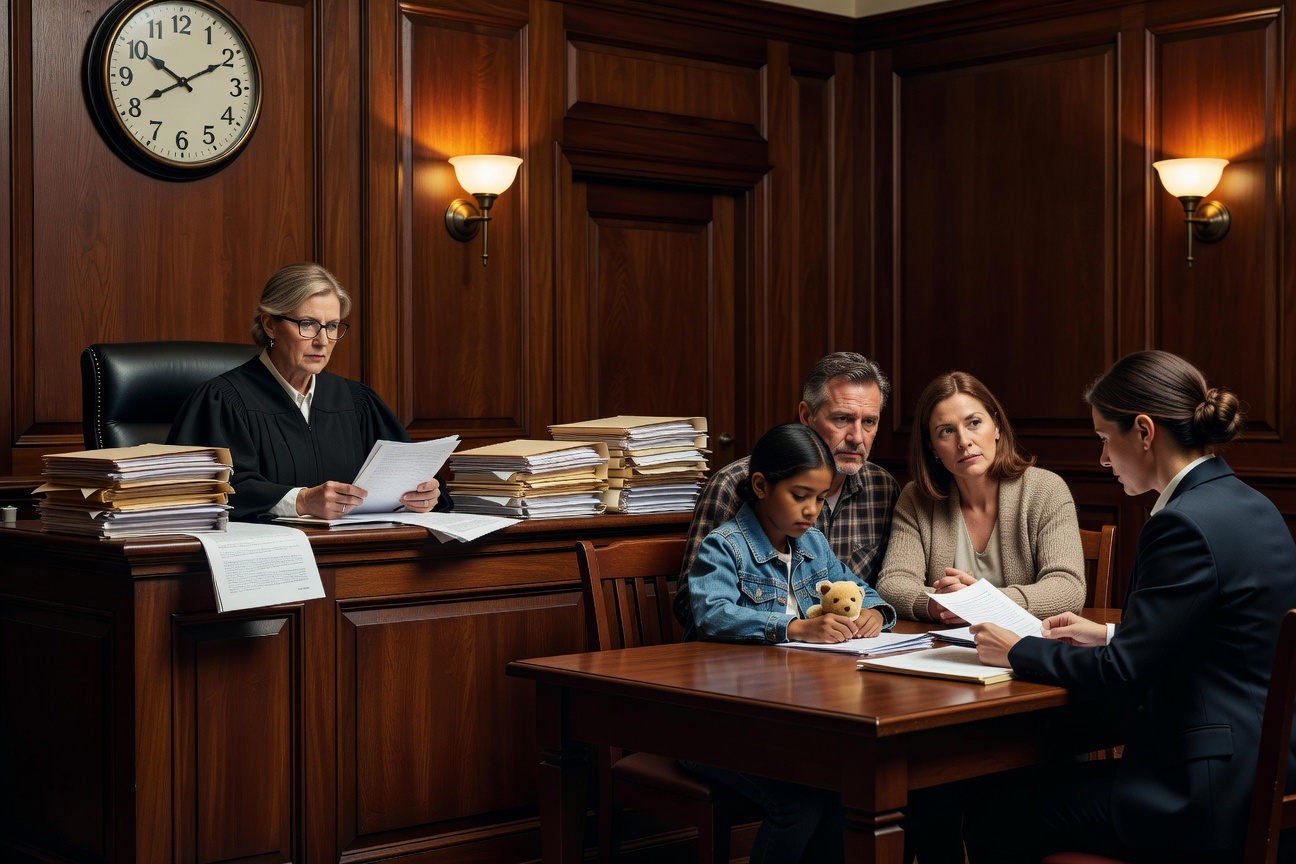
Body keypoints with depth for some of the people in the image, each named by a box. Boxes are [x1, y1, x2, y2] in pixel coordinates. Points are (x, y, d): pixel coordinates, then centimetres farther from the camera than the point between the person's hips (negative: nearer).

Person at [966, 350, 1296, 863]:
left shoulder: (1186, 524, -20)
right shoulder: (1250, 507, 9)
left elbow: (1123, 672, -18)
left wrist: (1017, 652, -4)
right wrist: (1108, 634, 18)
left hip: (1210, 797, -10)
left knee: (996, 819, 2)